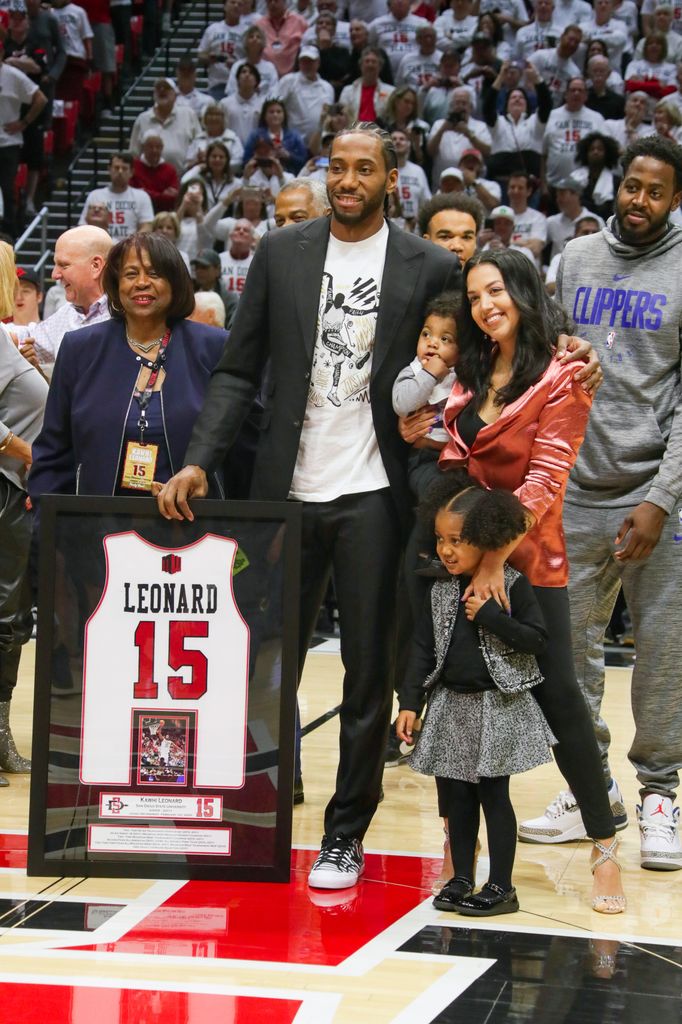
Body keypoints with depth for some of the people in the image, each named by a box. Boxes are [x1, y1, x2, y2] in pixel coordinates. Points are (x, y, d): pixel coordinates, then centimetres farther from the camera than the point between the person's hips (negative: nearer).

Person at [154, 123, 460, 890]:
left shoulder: (428, 269, 1)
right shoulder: (280, 253, 6)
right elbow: (238, 371, 6)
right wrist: (199, 462, -4)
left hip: (373, 494, -1)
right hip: (289, 489, 2)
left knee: (368, 670, 4)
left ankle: (346, 834, 15)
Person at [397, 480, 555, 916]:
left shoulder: (512, 585, -9)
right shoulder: (441, 590, 5)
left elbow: (538, 639, -14)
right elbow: (424, 648, 7)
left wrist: (488, 616, -21)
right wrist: (410, 704, 1)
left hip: (499, 707, -5)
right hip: (452, 706, 5)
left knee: (494, 796, -1)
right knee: (457, 795, 9)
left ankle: (501, 887, 7)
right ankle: (462, 879, 20)